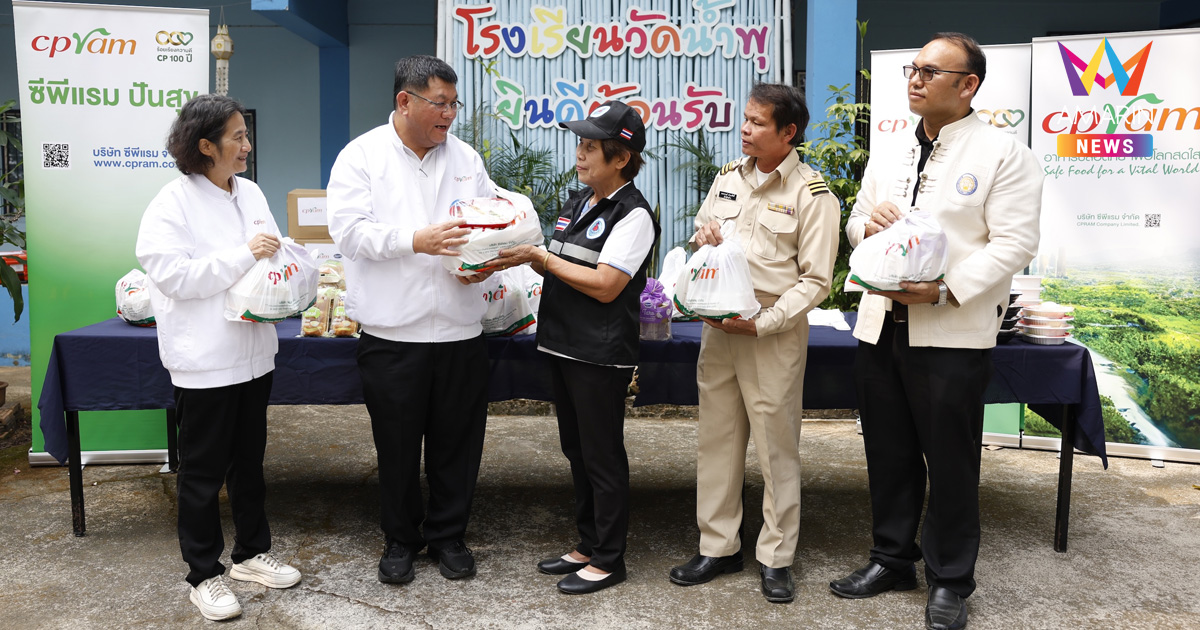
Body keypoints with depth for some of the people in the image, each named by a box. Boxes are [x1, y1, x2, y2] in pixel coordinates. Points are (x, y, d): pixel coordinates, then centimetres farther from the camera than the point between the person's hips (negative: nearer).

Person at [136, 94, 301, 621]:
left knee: (249, 460, 18)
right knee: (203, 471, 6)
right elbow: (174, 276, -20)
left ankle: (251, 552, 33)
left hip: (252, 350, 7)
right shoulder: (172, 203, -11)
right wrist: (244, 255, -22)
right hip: (205, 359, -7)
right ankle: (203, 574, 19)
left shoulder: (250, 192, 8)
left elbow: (270, 255, 19)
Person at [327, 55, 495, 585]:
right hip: (393, 328, -3)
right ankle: (400, 538, 28)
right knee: (397, 443, 9)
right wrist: (418, 240, -22)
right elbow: (349, 230, -11)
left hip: (459, 327, 3)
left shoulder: (465, 158, 11)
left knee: (457, 439, 10)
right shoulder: (362, 156, 0)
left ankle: (448, 534, 28)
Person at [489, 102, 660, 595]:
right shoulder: (578, 202, 13)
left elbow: (605, 286, -21)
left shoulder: (632, 215, -13)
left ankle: (608, 559, 17)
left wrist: (540, 258, -18)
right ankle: (587, 545, 32)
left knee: (602, 456, 3)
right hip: (563, 345, 9)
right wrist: (526, 256, -2)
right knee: (576, 450, 17)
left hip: (601, 355, -9)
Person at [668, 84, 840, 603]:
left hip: (773, 330, -5)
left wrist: (761, 324, -18)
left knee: (777, 446, 3)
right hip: (718, 323, 6)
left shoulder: (811, 194, -7)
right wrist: (702, 238, -2)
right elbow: (701, 235, 22)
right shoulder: (728, 177, 11)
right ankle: (719, 546, 24)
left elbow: (815, 280, -9)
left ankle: (776, 558, 17)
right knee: (717, 438, 11)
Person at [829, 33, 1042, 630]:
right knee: (888, 454, 14)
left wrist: (944, 290, -23)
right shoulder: (887, 158, 14)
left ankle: (950, 580, 23)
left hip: (953, 333, -5)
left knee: (950, 462, 6)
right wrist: (868, 220, -3)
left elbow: (1013, 244, -12)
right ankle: (891, 558, 31)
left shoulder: (1004, 154, -5)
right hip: (881, 327, 6)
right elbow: (856, 224, 22)